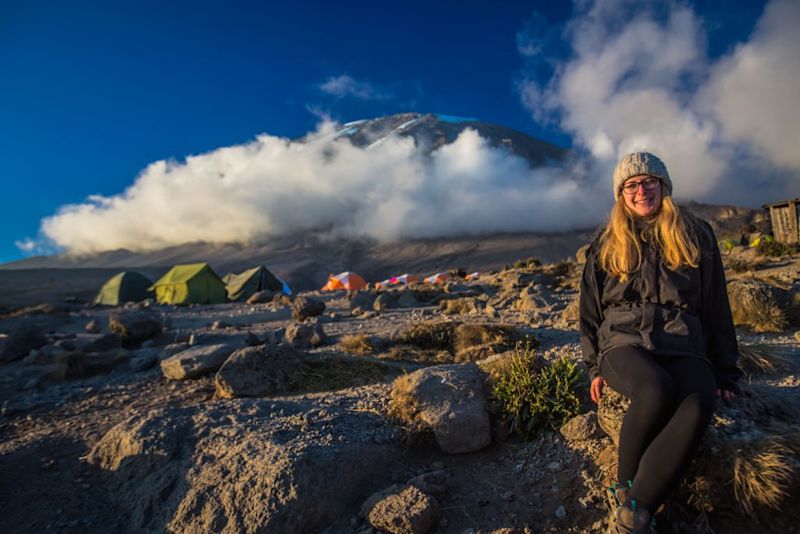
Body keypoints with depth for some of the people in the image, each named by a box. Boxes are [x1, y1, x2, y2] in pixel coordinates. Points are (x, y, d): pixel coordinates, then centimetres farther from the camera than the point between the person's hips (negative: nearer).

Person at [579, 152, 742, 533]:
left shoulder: (697, 236, 14)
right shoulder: (606, 246, 13)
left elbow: (716, 305, 14)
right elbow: (590, 308, 13)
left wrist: (725, 371, 10)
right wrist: (595, 366, 4)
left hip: (683, 345, 1)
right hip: (624, 340, -1)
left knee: (698, 405, -33)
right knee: (657, 391, -35)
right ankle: (625, 487, -13)